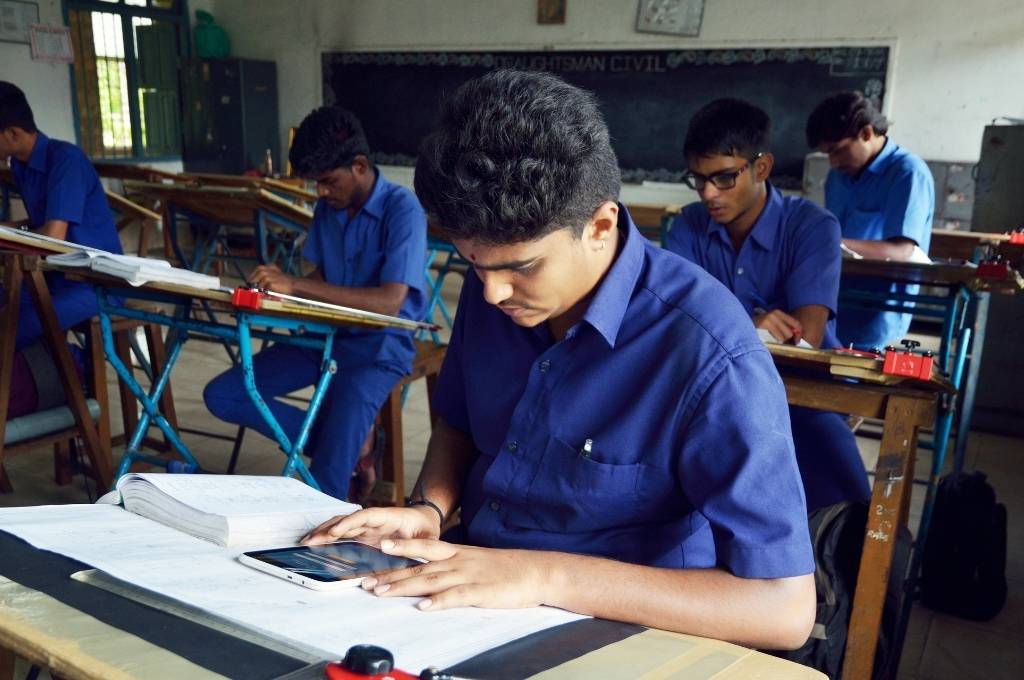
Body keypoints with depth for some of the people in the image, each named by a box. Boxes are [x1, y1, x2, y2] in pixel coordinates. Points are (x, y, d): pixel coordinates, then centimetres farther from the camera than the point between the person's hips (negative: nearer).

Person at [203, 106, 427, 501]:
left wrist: (296, 286, -29)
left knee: (330, 471, -26)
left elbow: (389, 302, -26)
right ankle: (353, 443, -4)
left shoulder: (402, 210, -16)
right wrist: (279, 287, -9)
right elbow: (320, 279, 14)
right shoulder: (328, 207, 6)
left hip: (377, 348, -8)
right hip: (323, 336, 8)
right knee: (221, 396, -5)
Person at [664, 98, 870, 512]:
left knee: (844, 515, -28)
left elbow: (804, 340, -22)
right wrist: (746, 330, -31)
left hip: (800, 395, -3)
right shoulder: (688, 226, 1)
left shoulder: (813, 227, -10)